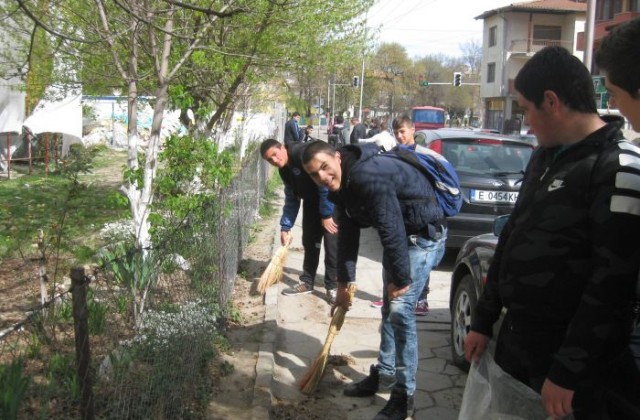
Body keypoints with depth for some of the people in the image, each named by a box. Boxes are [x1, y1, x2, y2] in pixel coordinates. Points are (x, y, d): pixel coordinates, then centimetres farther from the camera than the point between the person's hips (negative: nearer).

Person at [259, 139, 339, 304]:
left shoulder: (303, 153, -26)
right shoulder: (284, 170, 2)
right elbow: (291, 199, 10)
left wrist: (326, 214, -22)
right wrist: (285, 227, 3)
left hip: (332, 200, -8)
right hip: (311, 203, 8)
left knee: (332, 244, -7)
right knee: (309, 242, 12)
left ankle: (332, 287, 3)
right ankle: (307, 282, 24)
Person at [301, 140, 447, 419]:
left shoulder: (368, 176, -31)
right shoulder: (341, 186, 1)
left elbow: (392, 229, -31)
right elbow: (347, 235, 9)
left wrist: (400, 279, -24)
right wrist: (344, 283, 12)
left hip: (424, 236, -10)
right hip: (398, 238, 10)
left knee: (401, 310, -15)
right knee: (389, 309, 17)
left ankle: (404, 395, -4)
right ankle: (384, 374, 34)